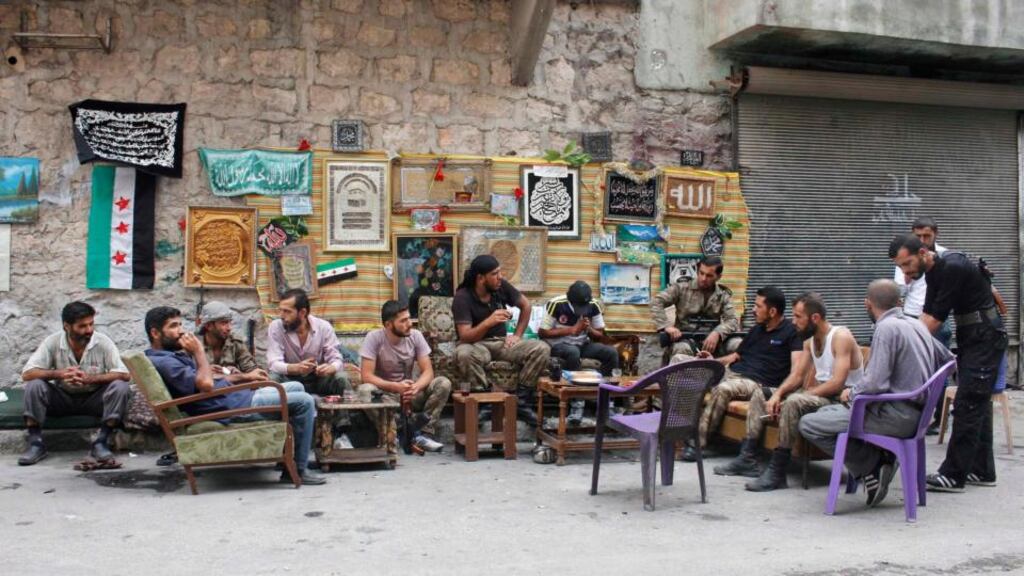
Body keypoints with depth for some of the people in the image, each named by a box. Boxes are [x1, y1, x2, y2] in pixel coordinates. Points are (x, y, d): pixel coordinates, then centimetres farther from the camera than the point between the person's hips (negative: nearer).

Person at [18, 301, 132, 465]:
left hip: (94, 398, -1)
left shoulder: (103, 342, -14)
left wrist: (90, 378, -35)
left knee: (121, 387, -28)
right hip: (63, 398, 1)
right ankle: (36, 444, -17)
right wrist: (58, 374, -35)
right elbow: (27, 374, -18)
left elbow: (123, 374, -22)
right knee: (34, 385, -25)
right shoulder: (53, 342, -12)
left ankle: (101, 442, -22)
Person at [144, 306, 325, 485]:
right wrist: (199, 351, -17)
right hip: (231, 408, -11)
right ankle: (297, 470, -5)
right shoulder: (162, 361, -19)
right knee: (304, 402, -12)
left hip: (238, 396, 11)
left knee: (296, 387, 19)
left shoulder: (172, 355, 15)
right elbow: (206, 384, -30)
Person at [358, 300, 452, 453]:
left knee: (443, 383, -21)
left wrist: (415, 387, -31)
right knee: (365, 390, -36)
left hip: (410, 393, 3)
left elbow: (428, 371, -9)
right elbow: (367, 376, -21)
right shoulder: (374, 338, -16)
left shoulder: (415, 336, -7)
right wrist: (396, 386, -34)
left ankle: (425, 434, -21)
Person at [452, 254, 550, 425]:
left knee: (542, 349, -17)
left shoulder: (501, 286, -6)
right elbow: (465, 337, -27)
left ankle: (520, 401, -11)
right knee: (463, 354, -41)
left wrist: (517, 335, 2)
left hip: (501, 341, 5)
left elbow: (526, 306, 11)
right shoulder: (462, 298, -19)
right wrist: (488, 322, -42)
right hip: (476, 344, -5)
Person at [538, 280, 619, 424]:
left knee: (611, 353, -20)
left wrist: (589, 329, -21)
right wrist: (572, 329, -21)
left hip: (582, 344, 4)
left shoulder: (593, 306, -7)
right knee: (573, 352, -38)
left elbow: (600, 335, 3)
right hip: (558, 345, -4)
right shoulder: (556, 304, -20)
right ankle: (577, 402, -28)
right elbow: (542, 332, -16)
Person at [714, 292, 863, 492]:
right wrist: (778, 394, -10)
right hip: (818, 393, 10)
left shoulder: (841, 337, -17)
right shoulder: (810, 340, 11)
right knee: (760, 394, 7)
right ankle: (747, 459, 0)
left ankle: (777, 472, -30)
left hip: (842, 399, -10)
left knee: (793, 401, -36)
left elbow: (837, 383, -26)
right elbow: (797, 376, 9)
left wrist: (803, 394, -21)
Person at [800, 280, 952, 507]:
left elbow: (875, 383, -23)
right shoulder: (917, 324, 11)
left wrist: (851, 393, -4)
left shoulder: (886, 328, -15)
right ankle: (880, 458, 6)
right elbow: (947, 360, 26)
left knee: (809, 424, -9)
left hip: (896, 416, -9)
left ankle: (872, 466, -3)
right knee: (827, 411, 22)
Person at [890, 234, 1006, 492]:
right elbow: (927, 314, 8)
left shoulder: (952, 269, -23)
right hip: (970, 338, 10)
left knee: (967, 405, -10)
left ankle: (953, 475, -9)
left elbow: (936, 318, -22)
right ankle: (982, 471, 20)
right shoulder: (933, 272, 6)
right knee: (978, 404, 12)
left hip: (985, 338, -10)